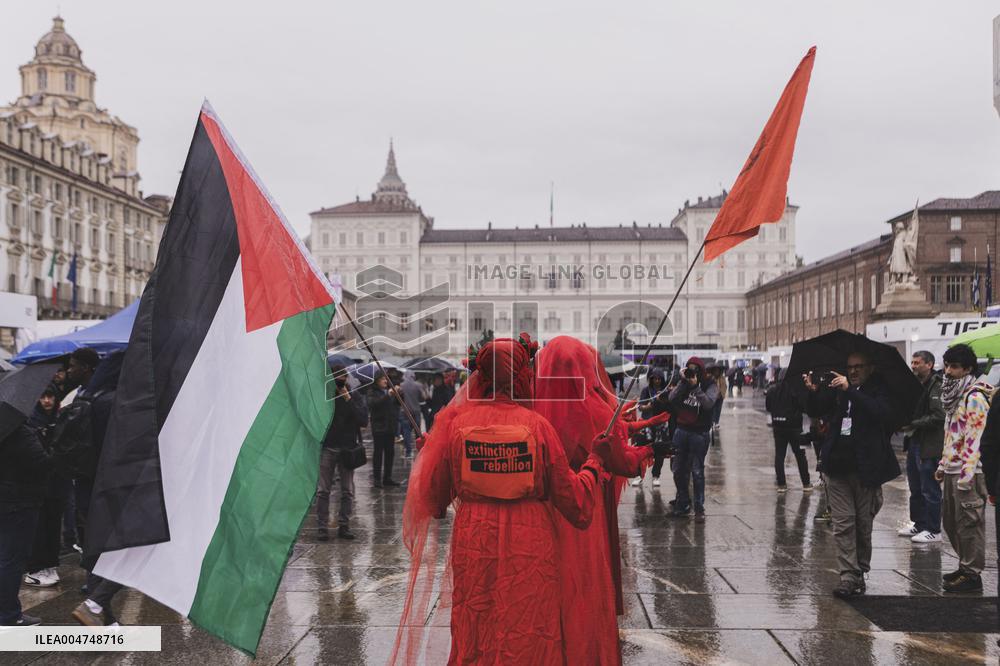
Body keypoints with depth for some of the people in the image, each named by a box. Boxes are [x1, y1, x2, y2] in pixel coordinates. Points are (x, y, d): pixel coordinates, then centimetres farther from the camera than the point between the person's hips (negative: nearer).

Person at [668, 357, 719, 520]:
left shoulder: (710, 385, -3)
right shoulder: (684, 382, 8)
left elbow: (708, 403, -20)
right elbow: (672, 399, -7)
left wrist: (695, 386, -22)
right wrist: (684, 382, -14)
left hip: (699, 433, -5)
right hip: (681, 431, 5)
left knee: (697, 471, -4)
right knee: (678, 470, 10)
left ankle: (699, 508, 4)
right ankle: (682, 504, 23)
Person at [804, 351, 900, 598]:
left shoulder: (879, 391, -3)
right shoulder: (838, 389, 10)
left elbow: (880, 412, -22)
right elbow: (816, 410, 9)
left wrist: (850, 390, -28)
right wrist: (813, 392, -12)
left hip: (866, 467, -3)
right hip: (837, 466, 3)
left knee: (864, 524, 9)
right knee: (843, 523, 0)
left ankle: (860, 572, 24)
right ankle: (849, 576, 1)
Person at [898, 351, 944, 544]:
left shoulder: (936, 386, -14)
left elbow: (938, 416, -21)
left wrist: (913, 424, -17)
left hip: (929, 446, -9)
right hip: (913, 443, 9)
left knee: (930, 490, -2)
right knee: (915, 489, 16)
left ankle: (933, 531, 6)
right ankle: (918, 524, 26)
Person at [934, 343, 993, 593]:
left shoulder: (974, 397, -13)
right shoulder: (955, 394, 16)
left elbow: (973, 439, -18)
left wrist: (966, 475, -21)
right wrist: (943, 464, 20)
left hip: (967, 471, -9)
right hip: (951, 470, 10)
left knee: (969, 523, -3)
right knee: (950, 521, 15)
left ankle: (972, 575, 5)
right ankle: (965, 566, 27)